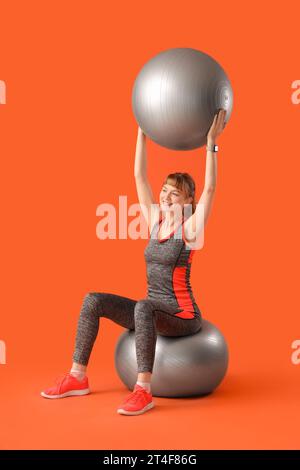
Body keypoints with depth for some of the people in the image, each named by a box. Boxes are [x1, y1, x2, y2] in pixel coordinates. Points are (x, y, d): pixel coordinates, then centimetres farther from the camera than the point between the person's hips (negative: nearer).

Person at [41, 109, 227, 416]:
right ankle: (78, 378, -4)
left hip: (182, 317, -6)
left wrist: (210, 143, -24)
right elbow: (139, 176, 3)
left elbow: (209, 188, -22)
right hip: (154, 313, 6)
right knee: (93, 301, -9)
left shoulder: (190, 228, -9)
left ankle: (143, 391, -35)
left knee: (143, 307, -38)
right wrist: (142, 130, 1)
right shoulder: (155, 220, 6)